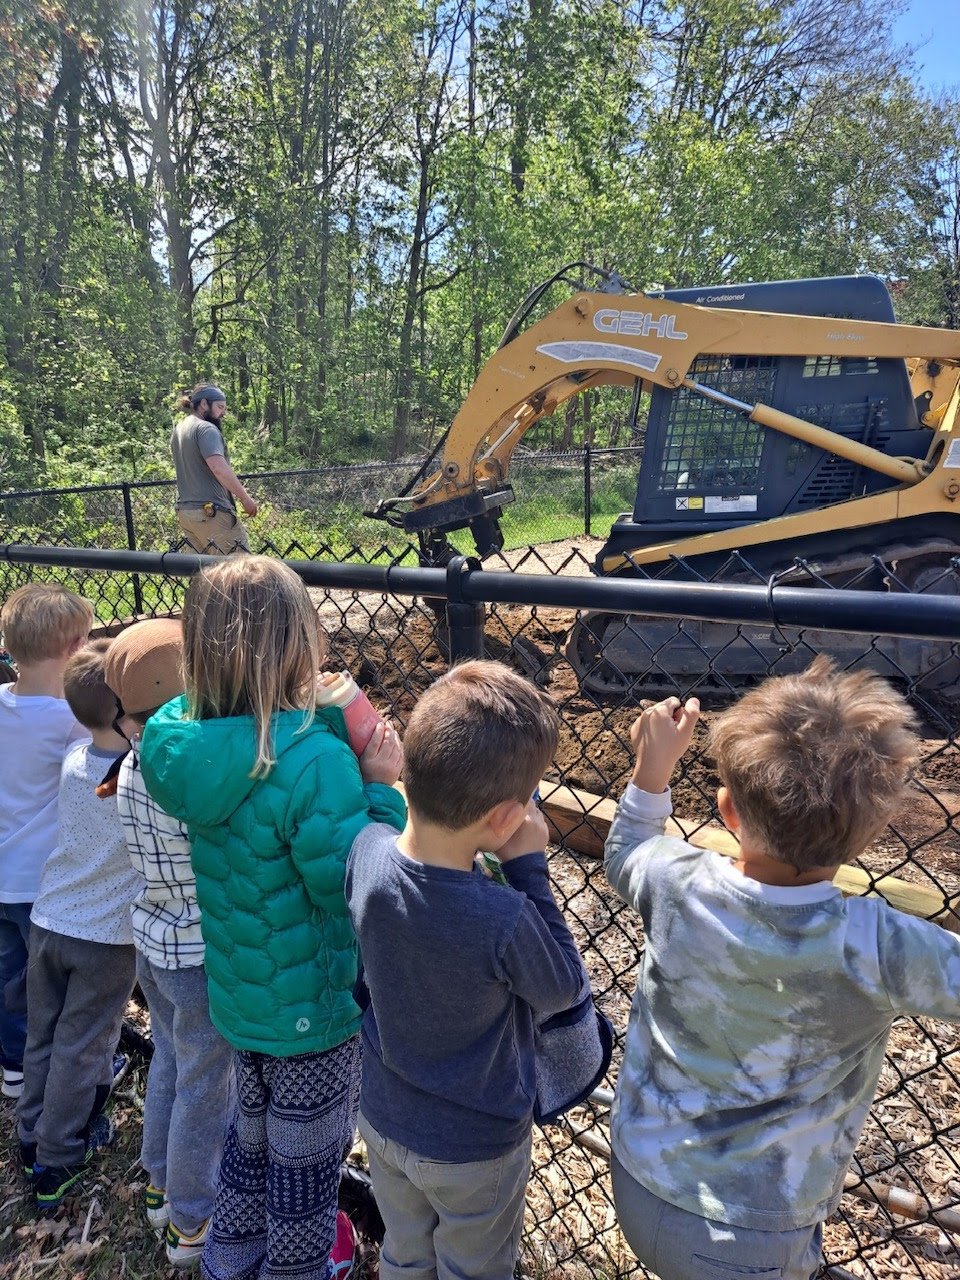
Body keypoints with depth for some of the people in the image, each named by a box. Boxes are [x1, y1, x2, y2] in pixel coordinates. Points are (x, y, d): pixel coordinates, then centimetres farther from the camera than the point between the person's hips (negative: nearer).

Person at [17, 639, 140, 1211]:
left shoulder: (73, 762, -7)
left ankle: (33, 1137, 41)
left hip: (49, 921, 5)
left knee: (43, 1038, 22)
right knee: (81, 1048, 13)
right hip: (108, 936, -5)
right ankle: (57, 1162, 29)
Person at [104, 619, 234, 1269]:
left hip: (154, 938, 8)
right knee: (208, 1088, 14)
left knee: (171, 1061, 28)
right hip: (203, 954, -8)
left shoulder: (136, 764, -4)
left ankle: (162, 1186, 49)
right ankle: (192, 1222, 35)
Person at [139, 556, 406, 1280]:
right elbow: (353, 887, -29)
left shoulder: (187, 744, -11)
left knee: (252, 1134, 32)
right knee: (307, 1162, 21)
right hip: (313, 1008, -7)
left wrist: (324, 717, -10)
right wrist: (380, 786, -22)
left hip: (236, 995, 7)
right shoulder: (315, 760, -34)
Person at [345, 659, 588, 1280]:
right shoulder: (502, 920, -40)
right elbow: (564, 987, -18)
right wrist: (529, 868, -21)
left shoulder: (368, 850, -25)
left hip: (384, 1118, 5)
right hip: (474, 1147, -4)